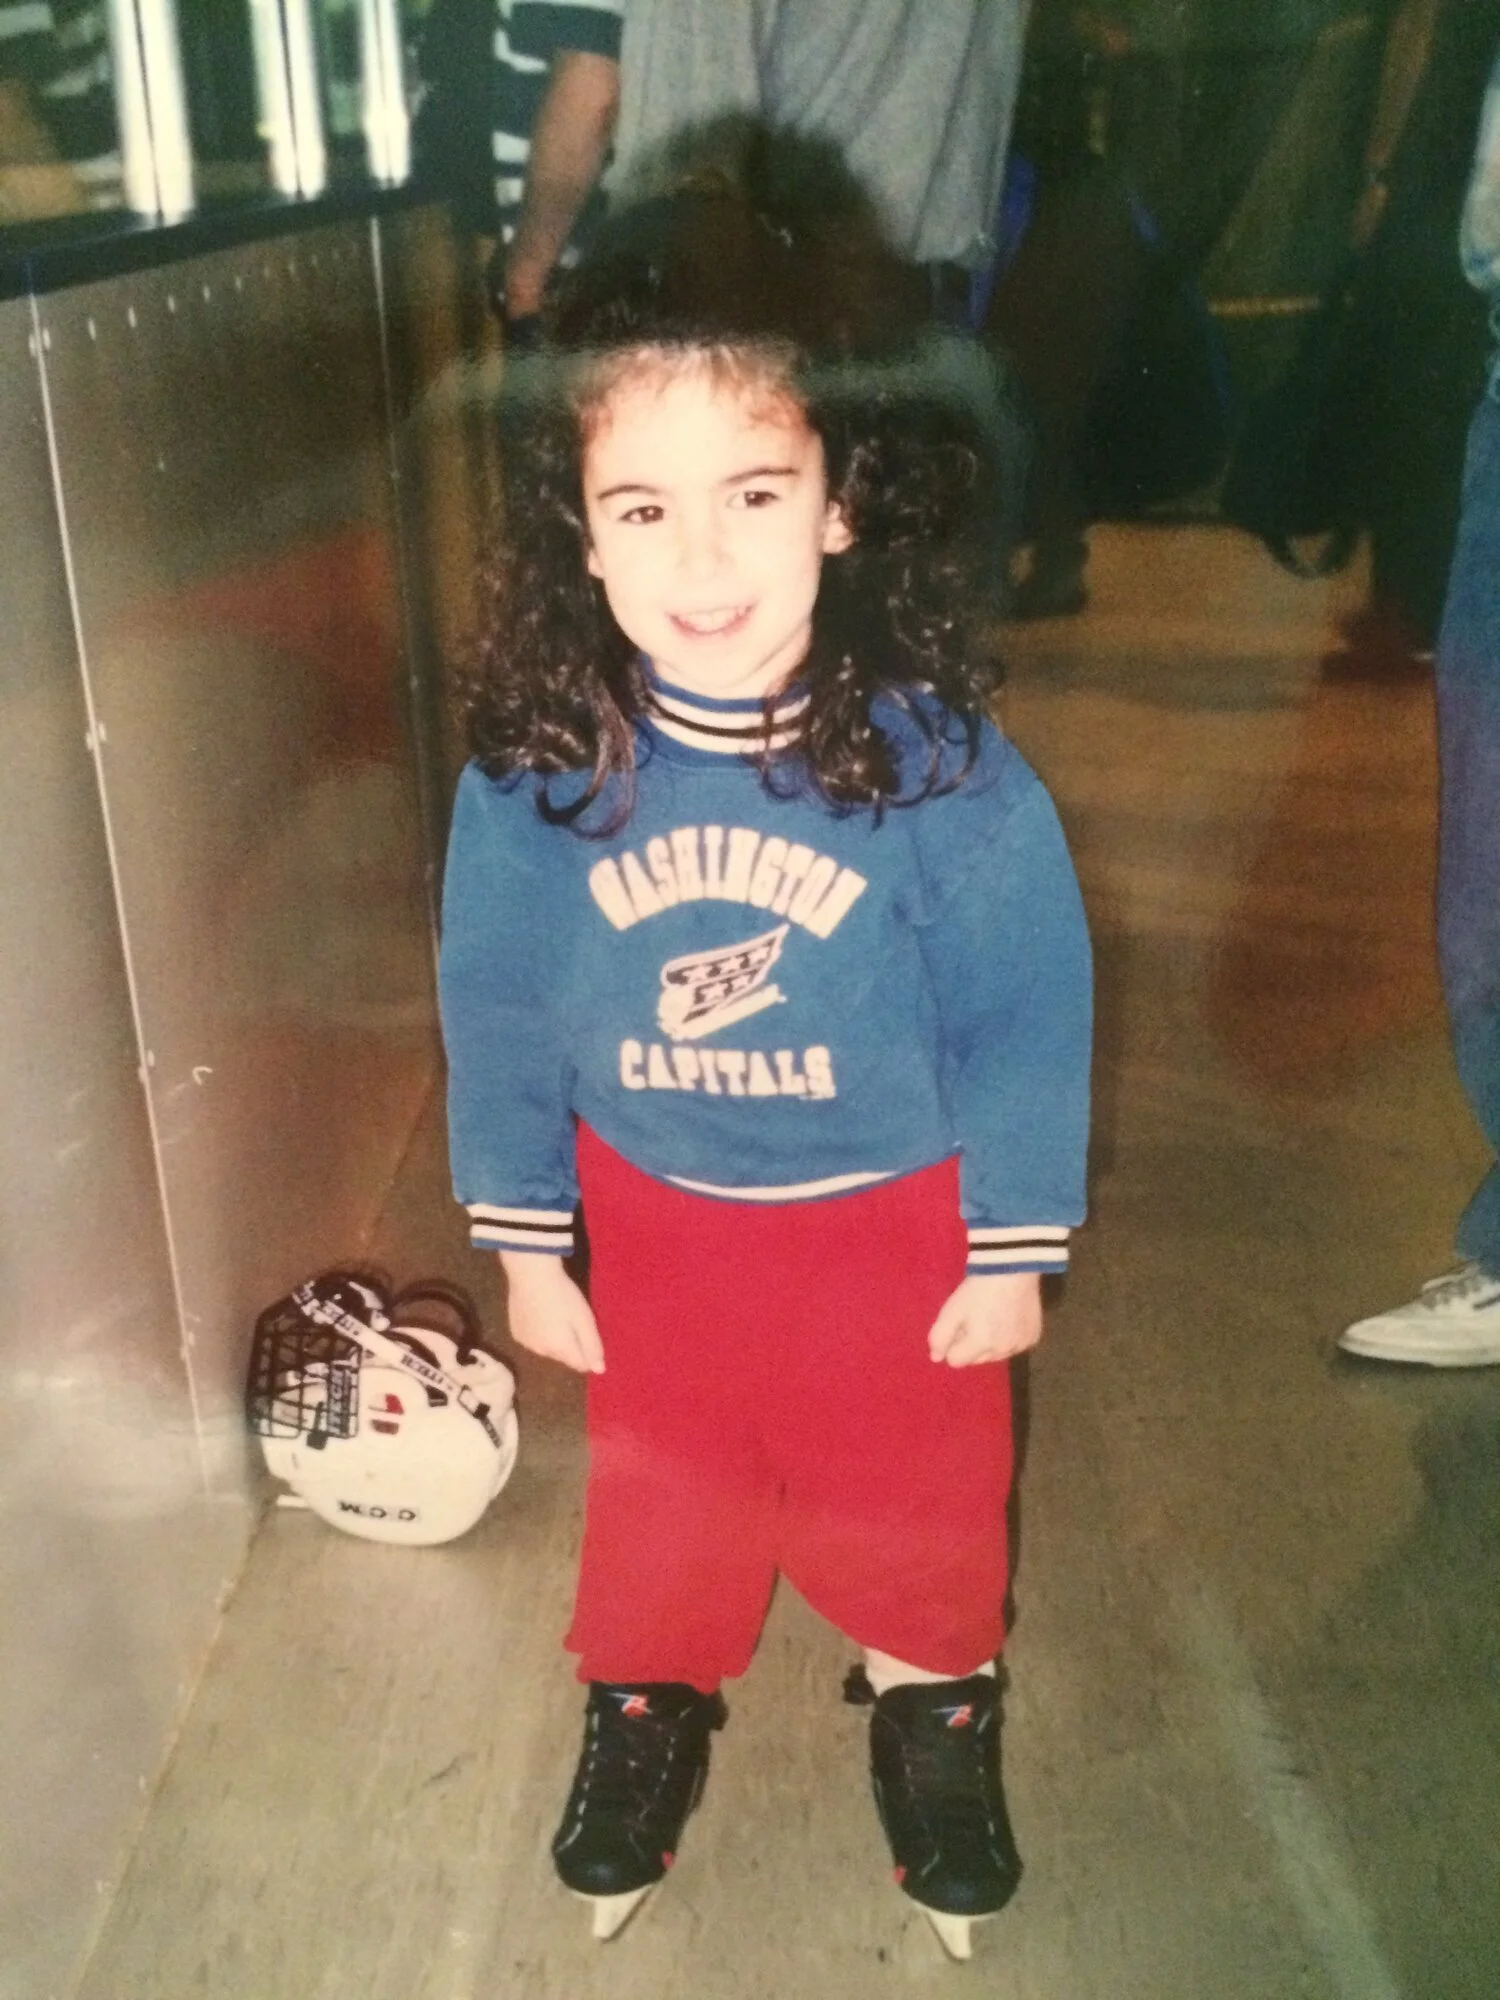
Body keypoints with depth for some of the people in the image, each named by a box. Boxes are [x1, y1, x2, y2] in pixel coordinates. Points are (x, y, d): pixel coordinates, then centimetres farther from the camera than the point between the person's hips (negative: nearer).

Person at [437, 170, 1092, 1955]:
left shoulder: (937, 761, -24)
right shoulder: (536, 772, -19)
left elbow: (1025, 1013, -13)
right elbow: (496, 1009, -6)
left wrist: (1012, 1253, -6)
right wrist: (523, 1248, 2)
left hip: (896, 1215, -1)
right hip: (653, 1220, 2)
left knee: (910, 1483, 21)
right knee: (660, 1482, 23)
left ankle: (928, 1688, 49)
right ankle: (651, 1691, 50)